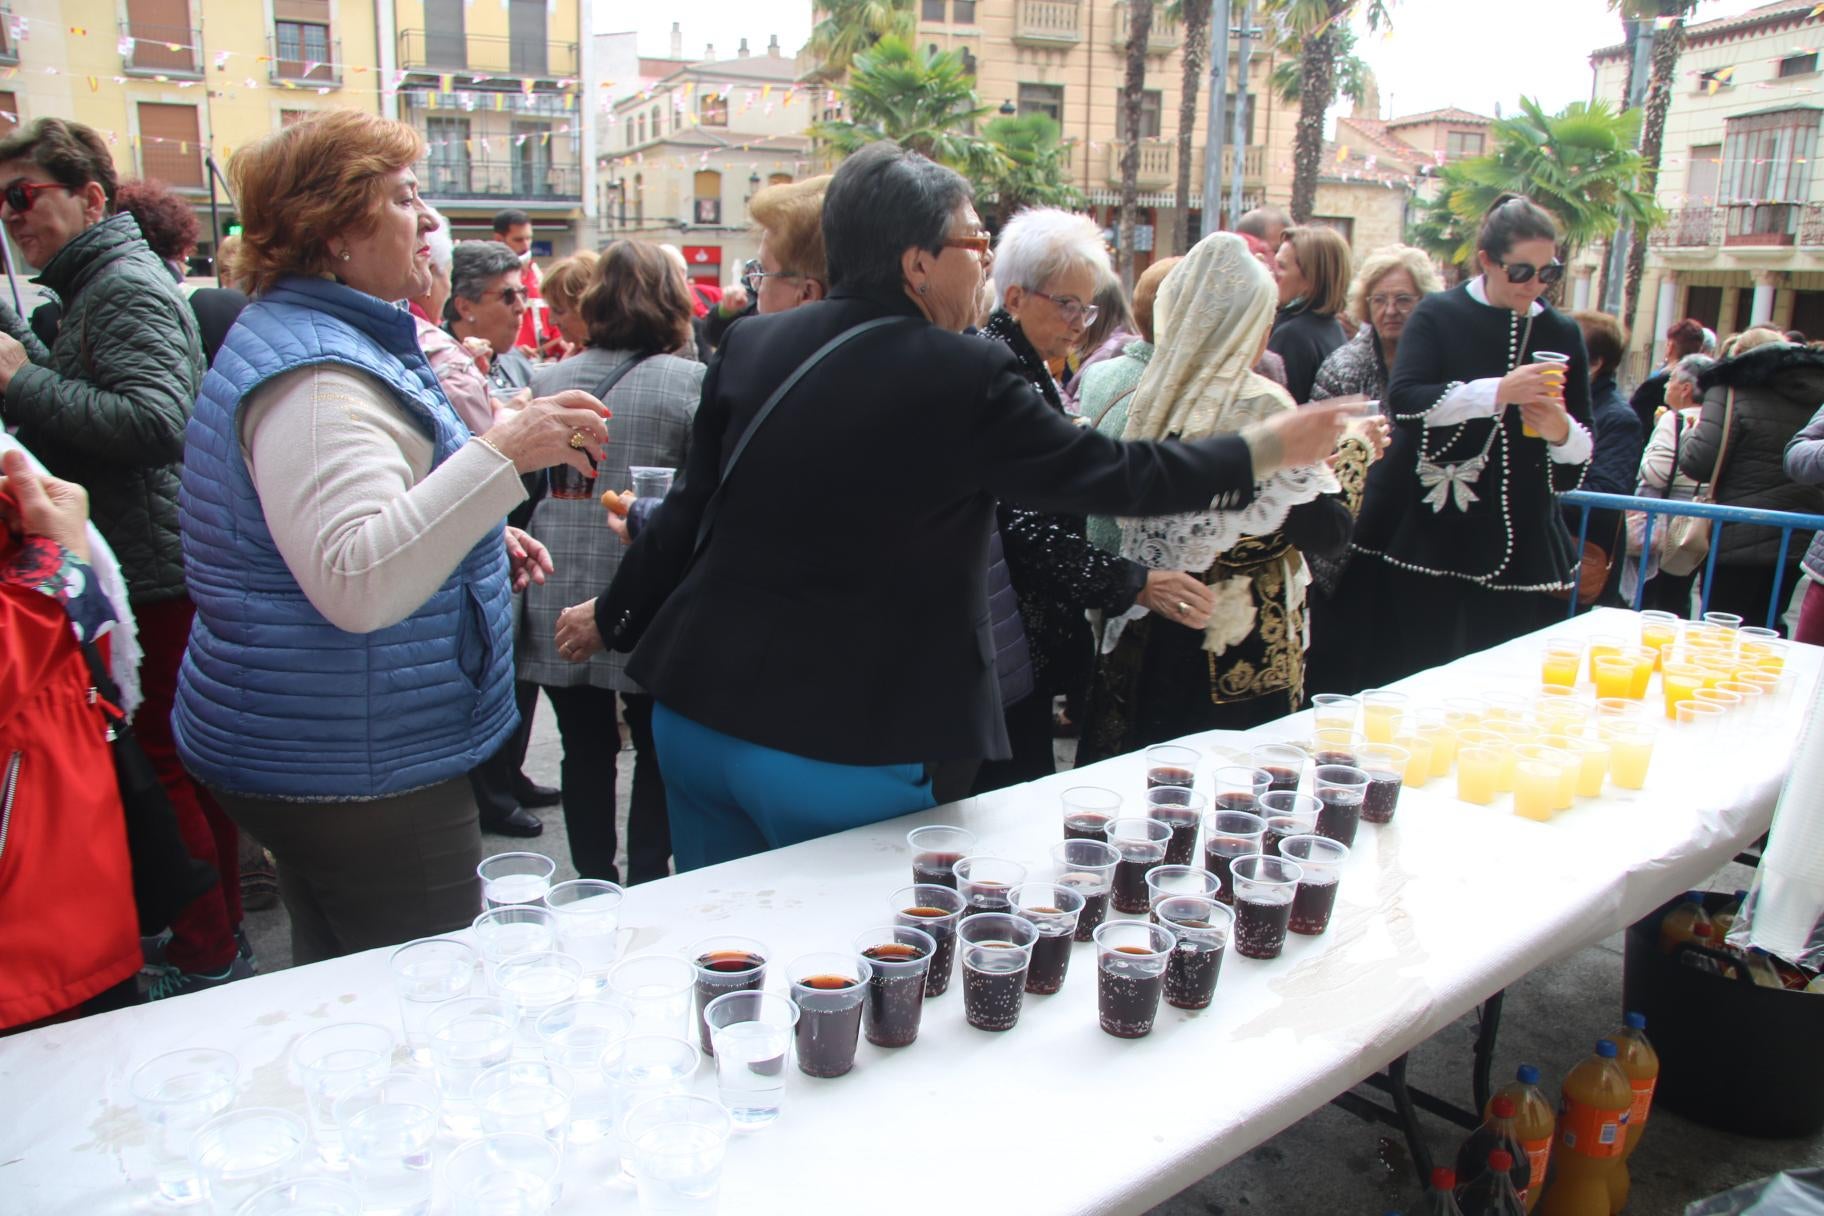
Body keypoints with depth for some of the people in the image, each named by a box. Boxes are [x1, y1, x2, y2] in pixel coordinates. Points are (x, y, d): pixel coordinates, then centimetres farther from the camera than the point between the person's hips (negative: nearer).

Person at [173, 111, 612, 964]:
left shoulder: (330, 342, 14)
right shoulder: (313, 378, -20)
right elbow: (355, 584, -34)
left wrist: (480, 539, 12)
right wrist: (500, 456, -37)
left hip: (325, 755, 11)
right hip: (361, 775, -11)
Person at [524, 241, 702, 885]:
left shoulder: (548, 380, 2)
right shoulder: (690, 381, -9)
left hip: (558, 603, 3)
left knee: (585, 748, 14)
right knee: (657, 751, 12)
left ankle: (593, 881, 25)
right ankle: (647, 886, 18)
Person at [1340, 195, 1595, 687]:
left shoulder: (1561, 334, 12)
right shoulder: (1439, 315, 3)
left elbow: (1584, 446, 13)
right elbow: (1404, 398, -14)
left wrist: (1562, 433, -10)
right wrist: (1498, 392, -23)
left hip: (1515, 540, 3)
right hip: (1424, 530, -2)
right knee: (1401, 680, -2)